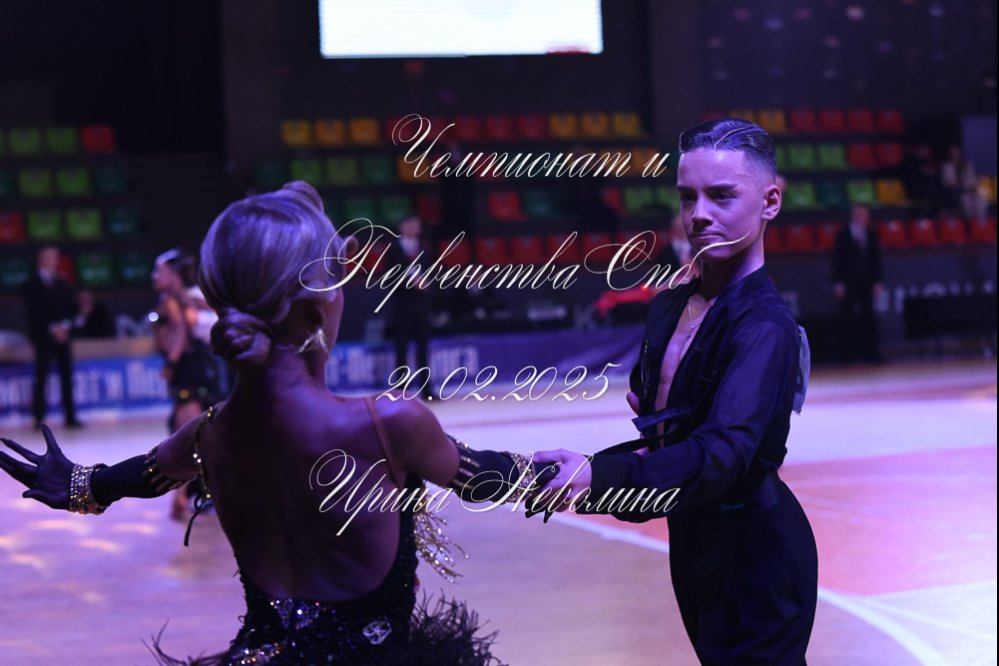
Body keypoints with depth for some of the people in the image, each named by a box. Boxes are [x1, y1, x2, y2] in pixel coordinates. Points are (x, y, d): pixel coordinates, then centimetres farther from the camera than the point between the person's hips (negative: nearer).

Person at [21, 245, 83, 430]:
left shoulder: (62, 284, 16)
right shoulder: (31, 285, 2)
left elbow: (71, 307, 11)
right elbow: (35, 311, -7)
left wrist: (64, 325, -6)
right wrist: (52, 328, -14)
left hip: (63, 333, 4)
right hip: (43, 336, -4)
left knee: (67, 376, 1)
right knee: (41, 376, -7)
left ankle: (70, 417, 1)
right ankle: (39, 417, -5)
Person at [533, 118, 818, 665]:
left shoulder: (765, 328, -23)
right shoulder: (670, 307, 3)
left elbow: (723, 452, -38)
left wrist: (599, 477, -51)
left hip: (753, 551, -8)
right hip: (694, 540, 8)